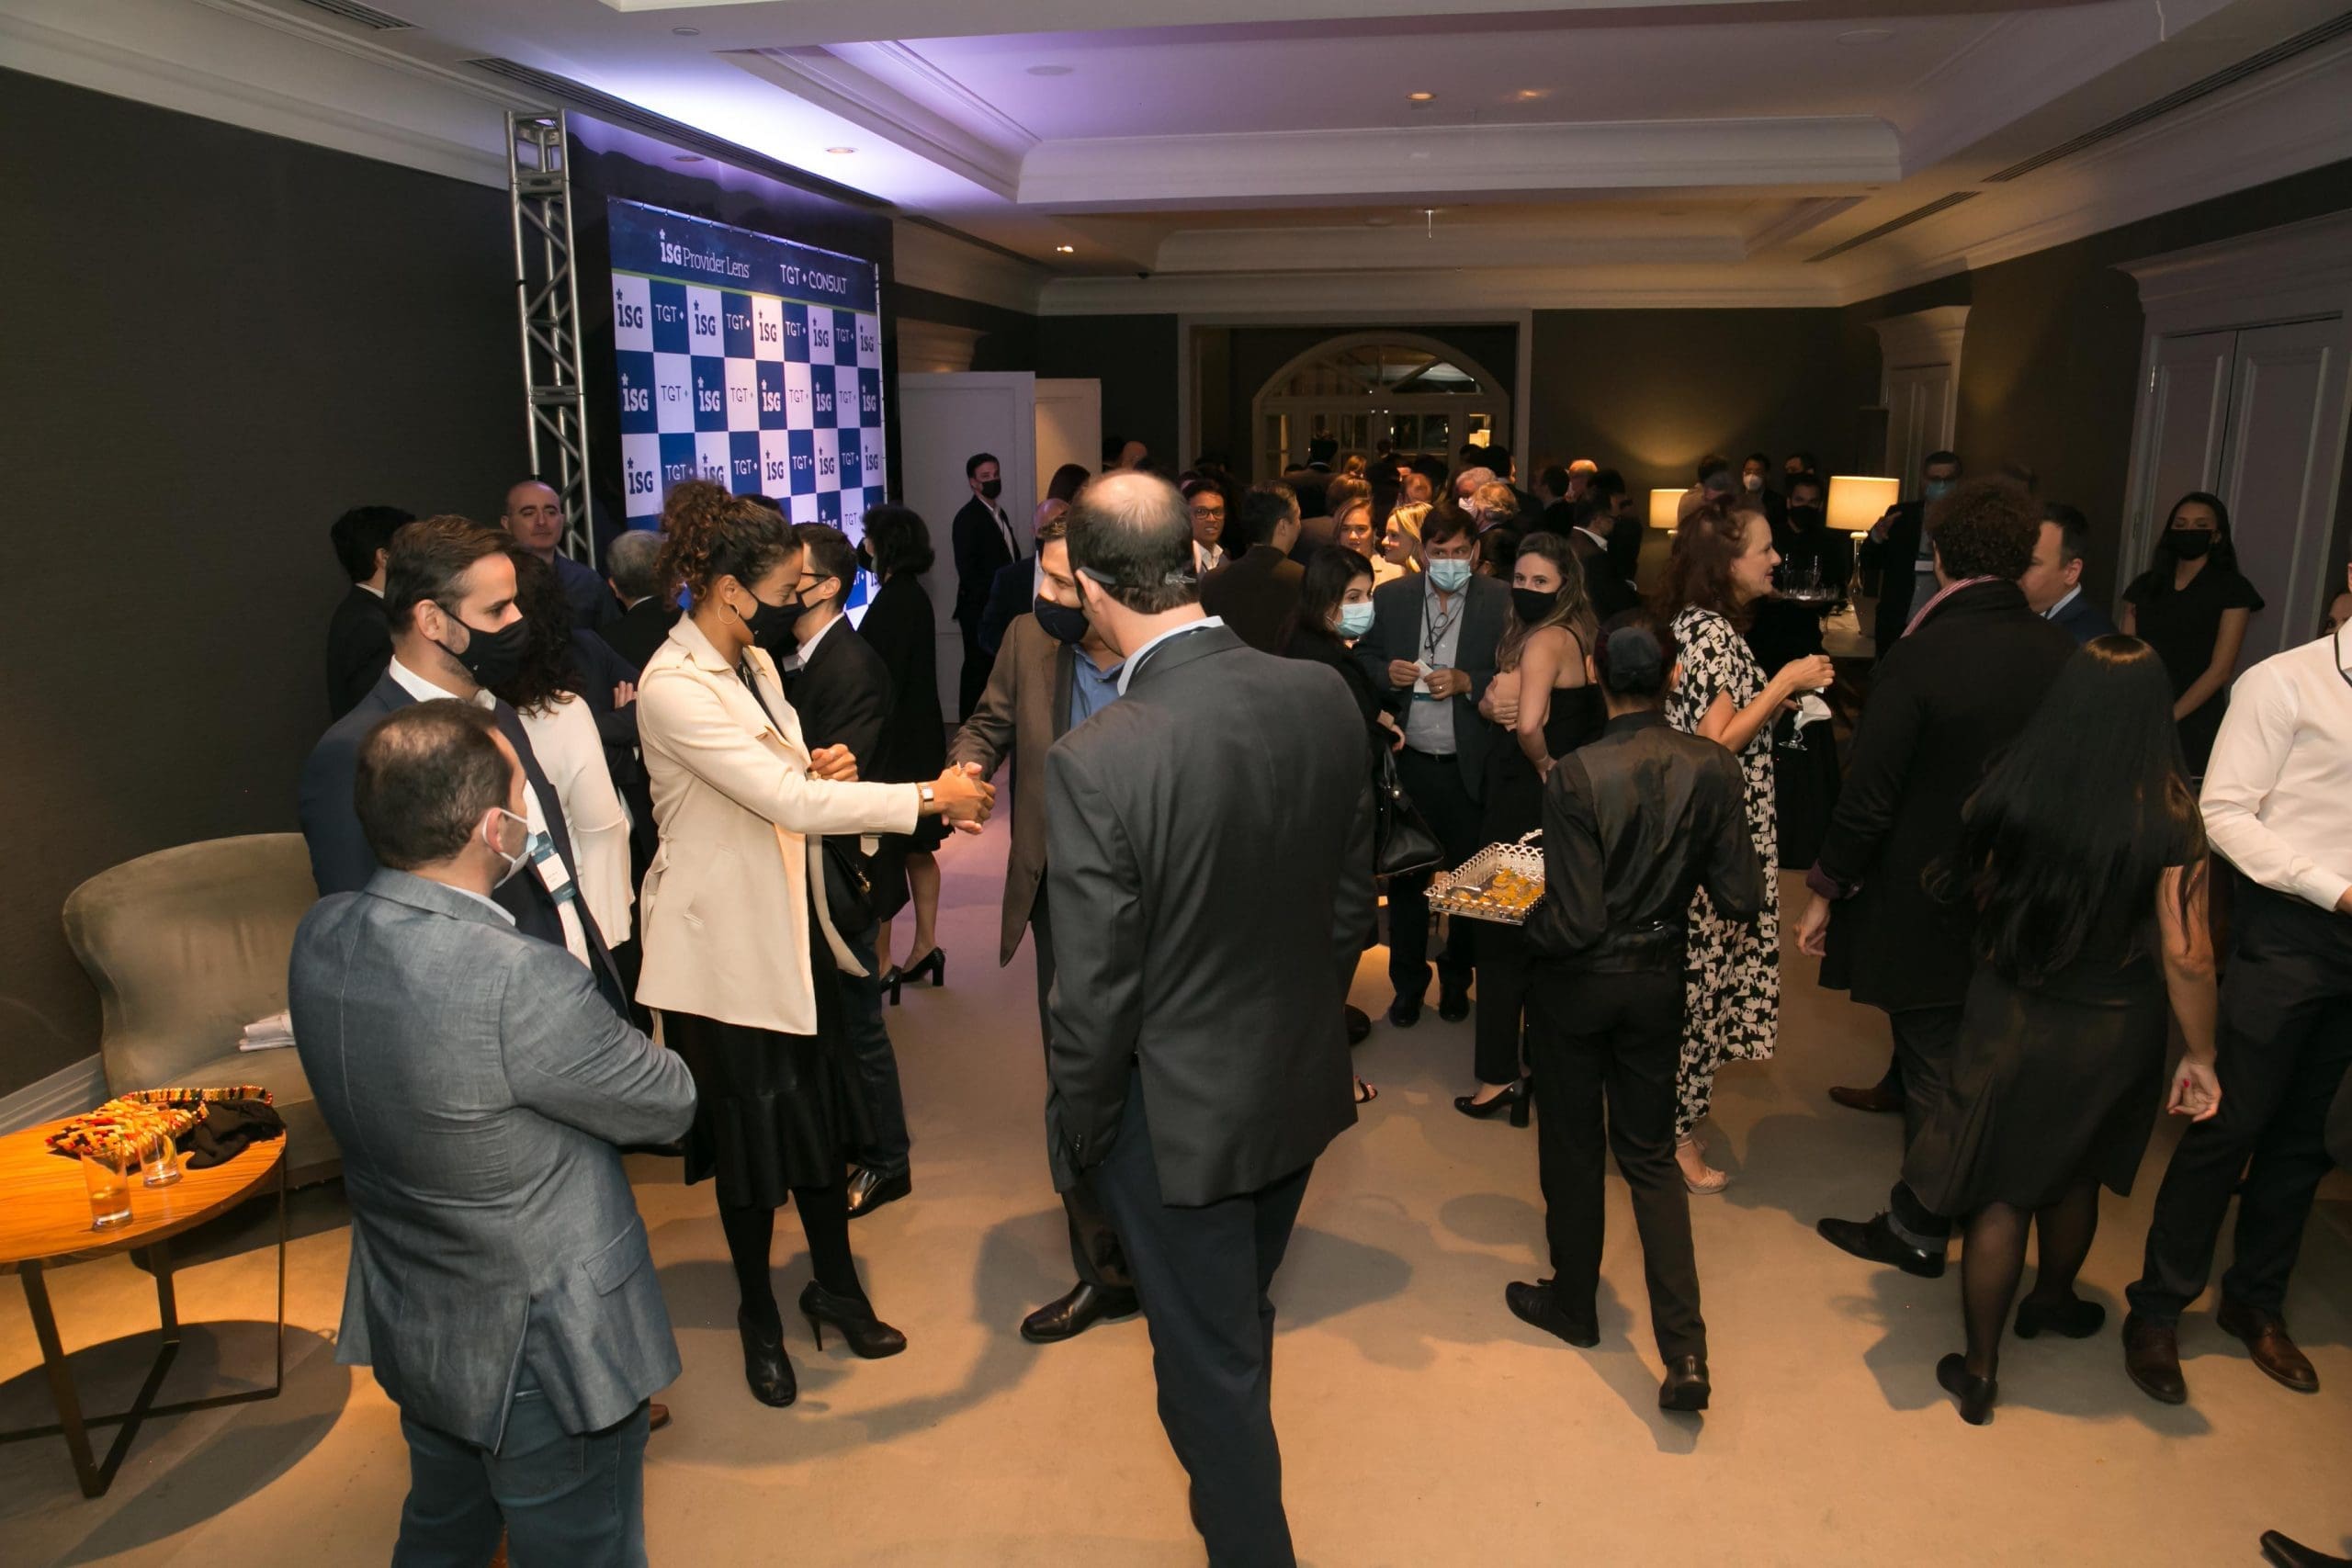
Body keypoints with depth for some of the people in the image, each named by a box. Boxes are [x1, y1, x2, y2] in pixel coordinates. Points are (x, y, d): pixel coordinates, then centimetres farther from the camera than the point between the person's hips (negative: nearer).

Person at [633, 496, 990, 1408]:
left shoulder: (754, 663, 7)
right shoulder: (674, 688, -22)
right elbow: (784, 800, -29)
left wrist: (818, 772, -6)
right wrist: (930, 799, -26)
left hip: (794, 925, 8)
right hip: (726, 947, -7)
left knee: (822, 1116, 15)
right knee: (750, 1135, 8)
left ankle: (835, 1288, 34)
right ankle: (759, 1318, 30)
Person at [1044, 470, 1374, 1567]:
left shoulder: (1094, 762, -28)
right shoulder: (1323, 698, -11)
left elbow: (1095, 994, -20)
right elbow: (1353, 901, 1)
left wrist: (1079, 1136, -2)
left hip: (1179, 1116, -7)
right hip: (1303, 1086, 7)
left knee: (1210, 1364, 16)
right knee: (1238, 1323, 31)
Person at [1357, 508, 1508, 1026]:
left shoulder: (1501, 602, -4)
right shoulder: (1390, 597, 3)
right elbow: (1362, 661, 9)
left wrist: (1466, 683, -20)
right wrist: (1387, 672, -12)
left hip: (1470, 765, -1)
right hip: (1409, 762, 2)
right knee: (1406, 876, 12)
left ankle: (1456, 978, 33)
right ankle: (1408, 983, 28)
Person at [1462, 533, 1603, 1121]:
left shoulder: (1546, 638, -19)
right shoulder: (1573, 633, 10)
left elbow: (1530, 725, -33)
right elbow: (1492, 703, 6)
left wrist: (1544, 764, -14)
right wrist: (1492, 700, -16)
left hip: (1526, 801, -9)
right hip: (1559, 800, 9)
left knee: (1502, 936, 0)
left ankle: (1499, 1079, 7)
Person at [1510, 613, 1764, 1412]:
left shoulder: (1575, 776, -23)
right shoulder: (1713, 768, -10)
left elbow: (1574, 921, -22)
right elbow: (1740, 898, -6)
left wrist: (1527, 923, -2)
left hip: (1578, 982, -3)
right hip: (1658, 981, 4)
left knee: (1571, 1149, 17)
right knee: (1650, 1153, 16)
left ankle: (1572, 1302, 37)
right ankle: (1685, 1352, 9)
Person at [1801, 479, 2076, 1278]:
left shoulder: (1918, 658, -21)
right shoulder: (2062, 656, -6)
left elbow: (1867, 801, -19)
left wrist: (1824, 894, -7)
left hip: (1926, 908, -5)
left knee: (1934, 1070, 8)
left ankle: (1920, 1231, 24)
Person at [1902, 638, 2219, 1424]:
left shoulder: (2010, 788, -16)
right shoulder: (2169, 812, -19)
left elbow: (1972, 895, -1)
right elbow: (2187, 957, -16)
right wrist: (2201, 1056, -4)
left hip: (2009, 1019, 0)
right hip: (2114, 1033, 1)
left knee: (2000, 1192, 11)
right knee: (2075, 1173, 26)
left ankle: (1979, 1373, 20)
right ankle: (2052, 1300, 52)